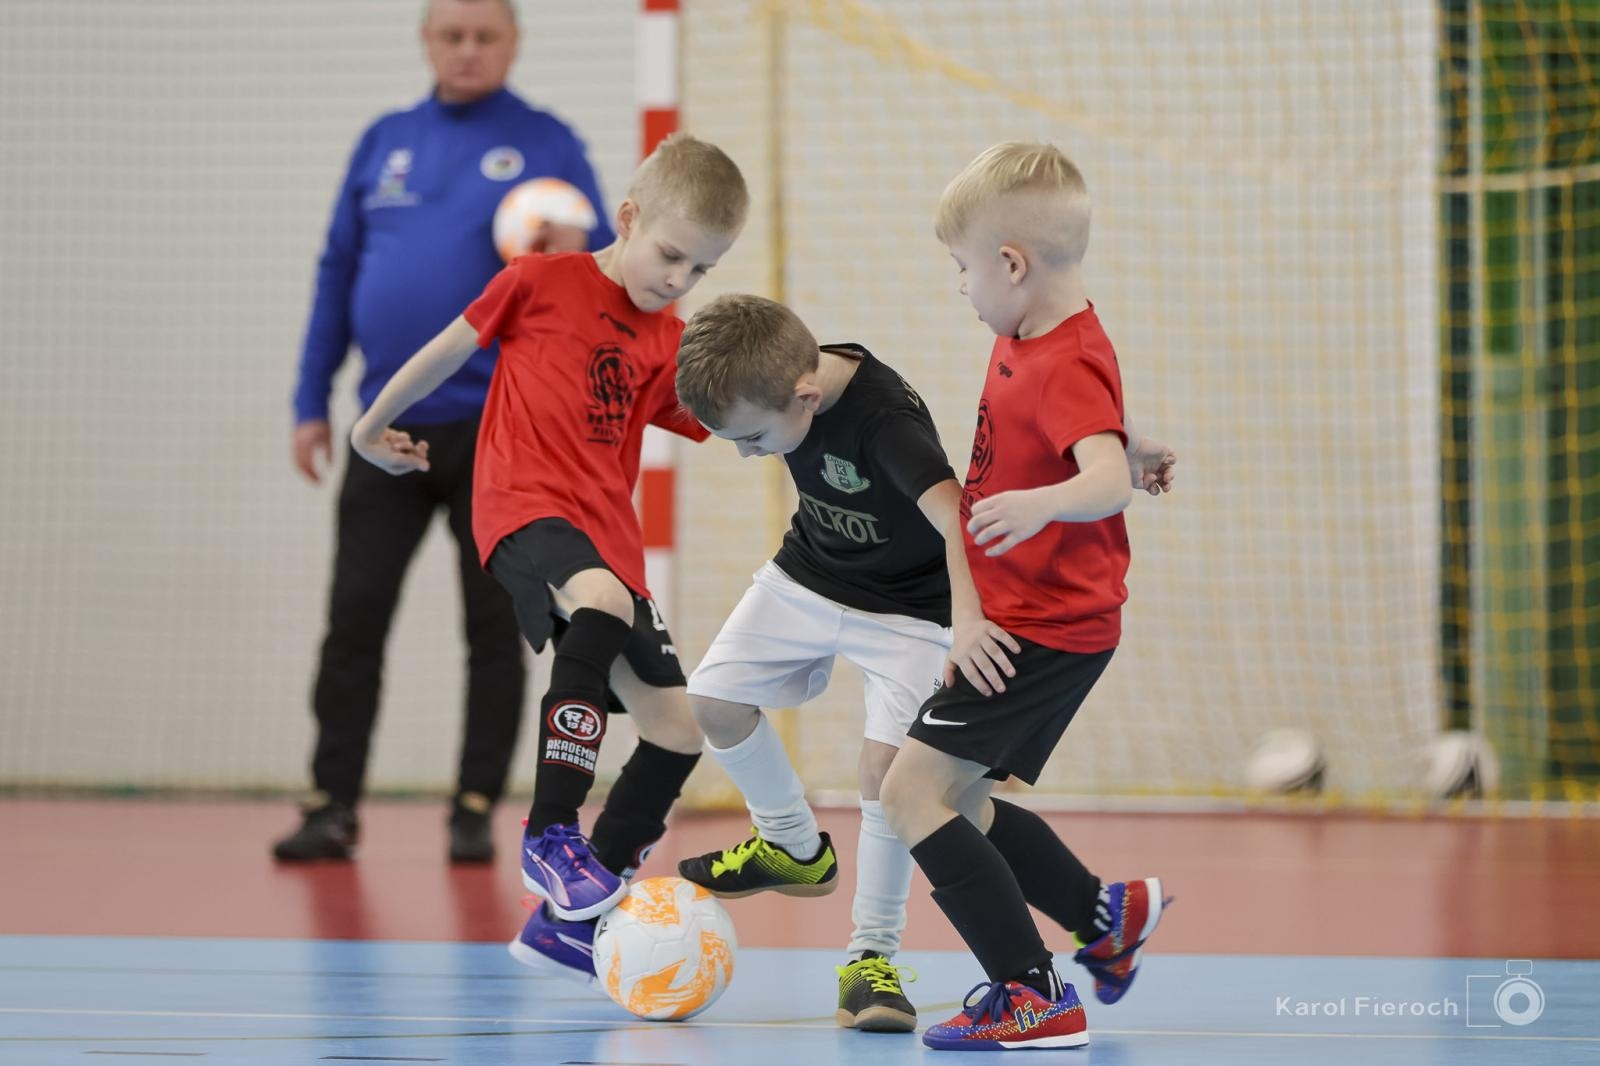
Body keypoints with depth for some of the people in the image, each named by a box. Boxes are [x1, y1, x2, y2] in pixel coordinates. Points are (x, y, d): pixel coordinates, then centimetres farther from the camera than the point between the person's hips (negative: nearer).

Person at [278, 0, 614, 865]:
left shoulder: (546, 144, 3)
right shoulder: (384, 143, 12)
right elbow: (338, 274, 14)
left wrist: (578, 256, -24)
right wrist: (311, 403, 9)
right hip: (388, 427, 3)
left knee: (493, 624, 2)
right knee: (354, 617, 1)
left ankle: (475, 812, 8)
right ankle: (332, 807, 6)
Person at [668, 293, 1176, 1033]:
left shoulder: (886, 420, -39)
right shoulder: (776, 377, -18)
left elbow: (955, 516, -51)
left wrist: (970, 619, -65)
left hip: (905, 607, -7)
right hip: (808, 576, 7)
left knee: (884, 765, -19)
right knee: (712, 697, 2)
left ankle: (872, 957, -5)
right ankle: (795, 848, 26)